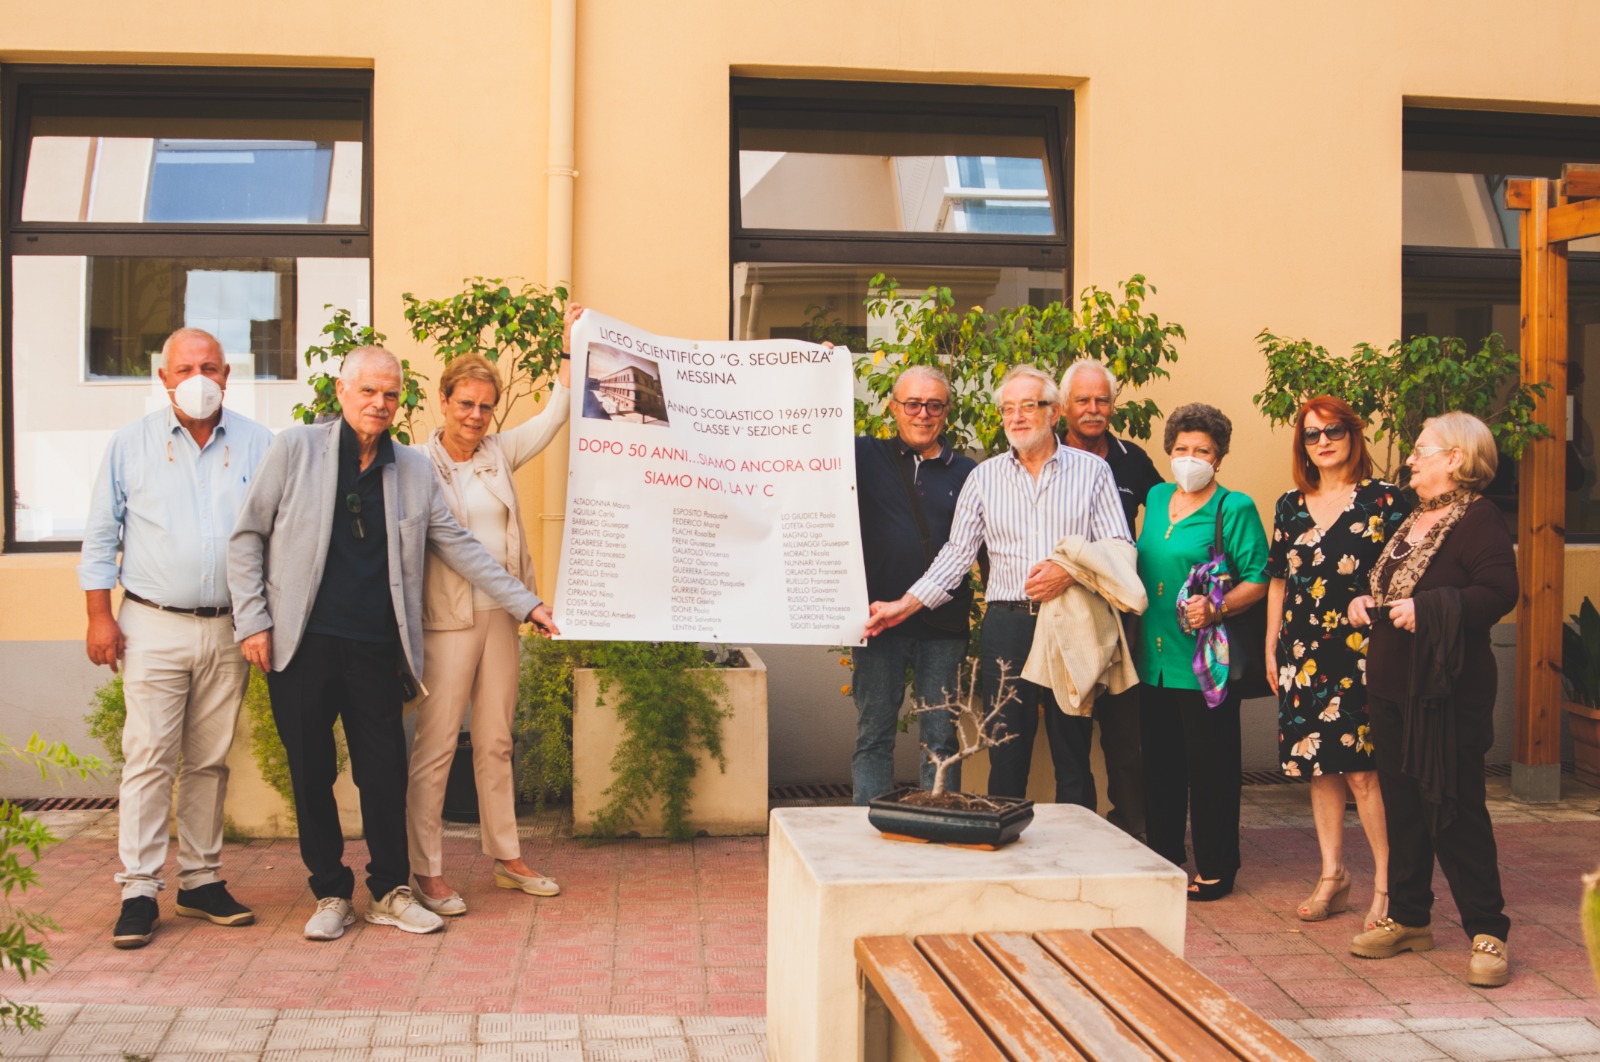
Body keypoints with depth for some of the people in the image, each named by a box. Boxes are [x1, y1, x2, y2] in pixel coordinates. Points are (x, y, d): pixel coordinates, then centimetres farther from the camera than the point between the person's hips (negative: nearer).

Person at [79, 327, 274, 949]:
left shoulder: (258, 446, 6)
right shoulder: (131, 444, 5)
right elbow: (101, 536, 6)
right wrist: (99, 616, -1)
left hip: (229, 631, 2)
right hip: (153, 628, -1)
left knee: (210, 761, 9)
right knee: (148, 759, -4)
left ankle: (201, 880, 18)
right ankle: (139, 891, 2)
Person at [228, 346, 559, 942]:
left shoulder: (414, 469, 9)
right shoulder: (295, 449, 1)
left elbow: (458, 546, 12)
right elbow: (247, 537, 3)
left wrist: (526, 604, 9)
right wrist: (252, 620, -5)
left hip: (376, 647, 2)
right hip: (302, 645, -2)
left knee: (386, 774, 4)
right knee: (311, 774, 5)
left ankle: (390, 892, 18)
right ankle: (330, 894, 19)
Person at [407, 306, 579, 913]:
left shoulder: (499, 453, 10)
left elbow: (554, 415, 11)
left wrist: (571, 347, 6)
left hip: (502, 613, 6)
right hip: (448, 618, -6)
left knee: (495, 742, 14)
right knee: (435, 746, -3)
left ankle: (506, 858, 23)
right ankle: (427, 873, 5)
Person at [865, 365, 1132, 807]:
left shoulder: (1092, 470, 5)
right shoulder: (984, 477, 11)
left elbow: (1121, 549, 1)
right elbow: (957, 553, 9)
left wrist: (1072, 571, -16)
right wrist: (905, 605, 0)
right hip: (1006, 626, 2)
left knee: (1074, 757, 3)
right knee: (1006, 757, 3)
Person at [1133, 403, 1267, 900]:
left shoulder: (1235, 509, -5)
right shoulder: (1156, 498, 13)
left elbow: (1258, 580, -8)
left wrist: (1217, 608, -23)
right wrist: (1136, 633, 18)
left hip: (1204, 662, -6)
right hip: (1154, 658, 6)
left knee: (1210, 767, 1)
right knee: (1159, 762, 12)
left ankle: (1215, 869, 13)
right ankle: (1163, 859, 24)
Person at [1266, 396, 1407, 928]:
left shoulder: (1382, 499, -1)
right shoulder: (1290, 505, 13)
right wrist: (1271, 648, 15)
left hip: (1360, 649, -5)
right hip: (1304, 653, 5)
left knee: (1361, 768, -9)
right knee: (1319, 766, 9)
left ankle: (1387, 884, 1)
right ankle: (1332, 875, 20)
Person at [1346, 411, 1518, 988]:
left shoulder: (1479, 520, -11)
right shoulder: (1412, 519, 16)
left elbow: (1500, 592, -23)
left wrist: (1427, 608, -26)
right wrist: (1367, 601, 9)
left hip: (1447, 691, -9)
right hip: (1392, 685, 9)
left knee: (1453, 809, -5)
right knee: (1402, 803, 13)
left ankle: (1487, 931, 5)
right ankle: (1408, 918, 24)